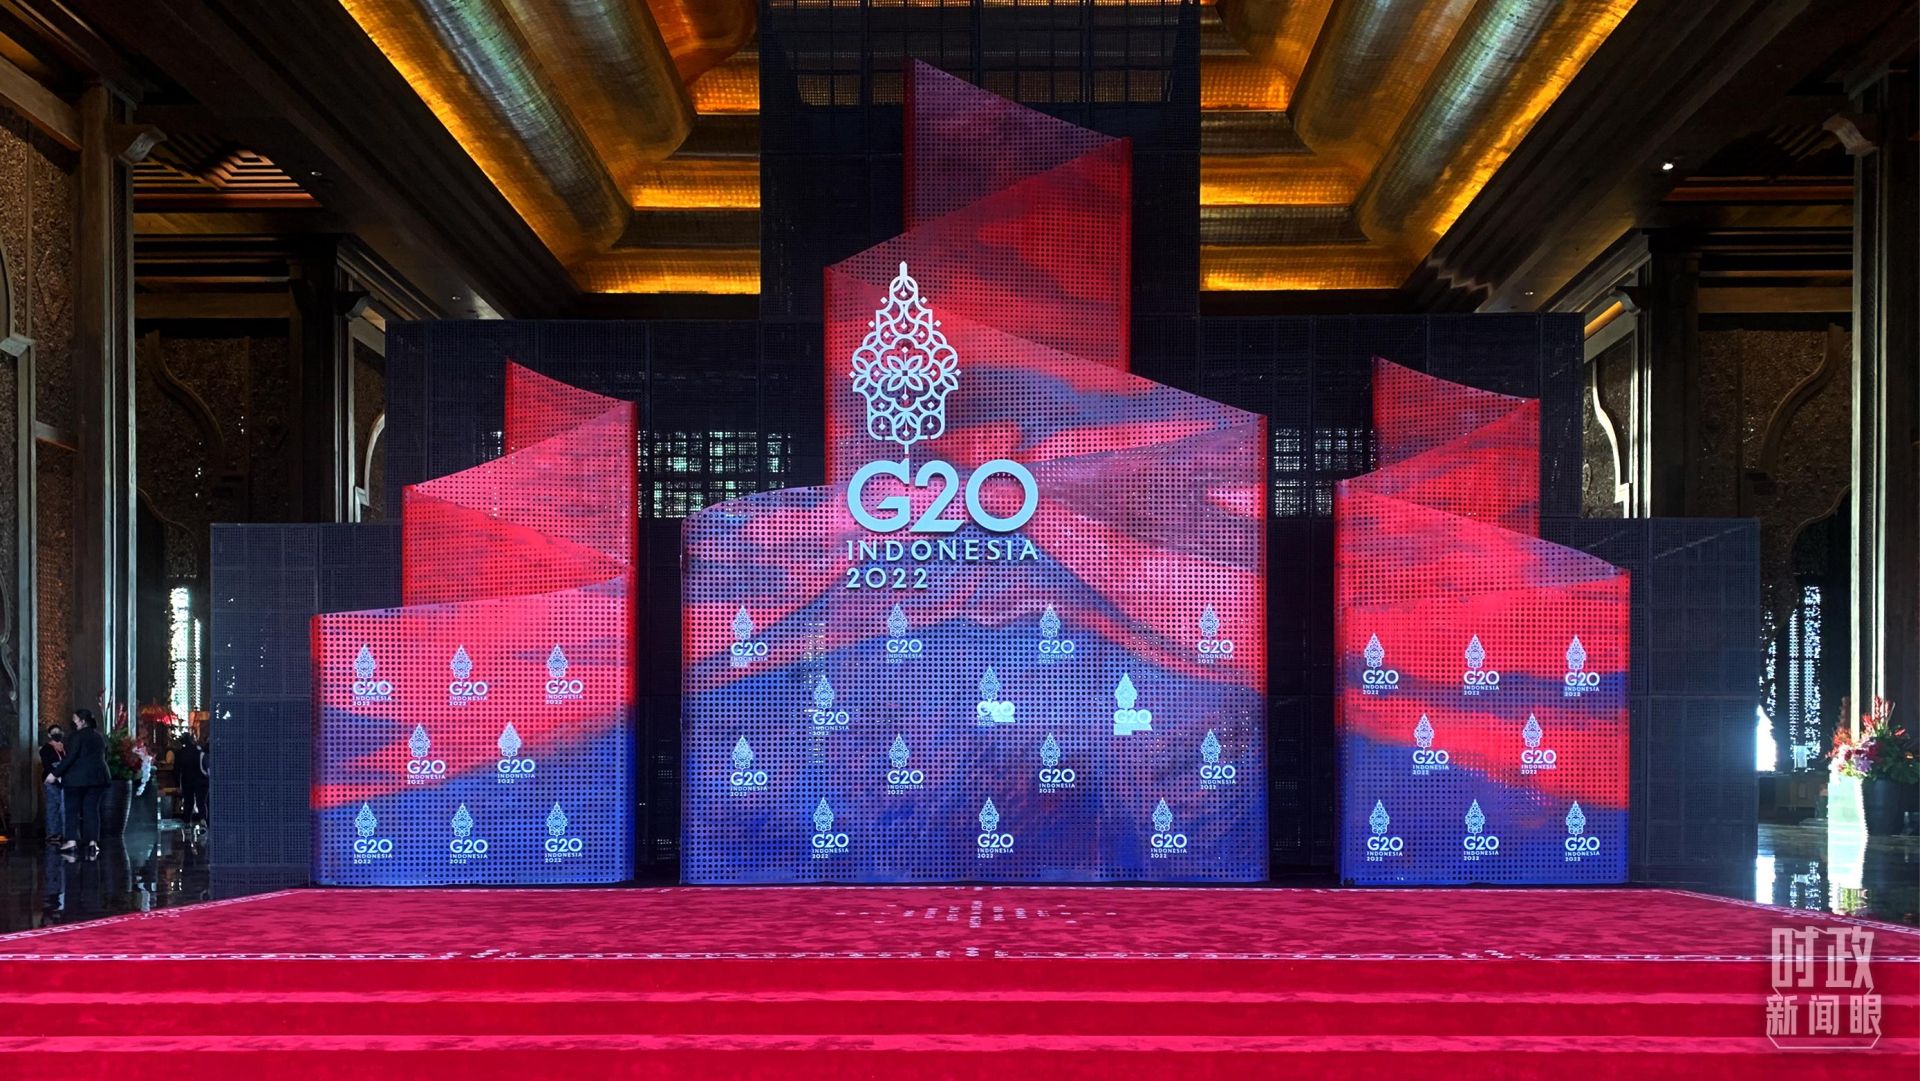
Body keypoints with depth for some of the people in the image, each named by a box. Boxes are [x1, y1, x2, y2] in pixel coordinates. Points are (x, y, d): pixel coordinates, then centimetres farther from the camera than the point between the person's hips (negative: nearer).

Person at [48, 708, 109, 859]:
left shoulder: (78, 736, -11)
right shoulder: (100, 737, 12)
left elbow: (70, 758, -16)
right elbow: (103, 757, 18)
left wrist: (55, 773, -11)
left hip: (77, 777, -6)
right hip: (98, 777, 6)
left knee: (72, 808, 5)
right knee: (92, 808, 4)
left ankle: (71, 840, 1)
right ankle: (93, 842, -4)